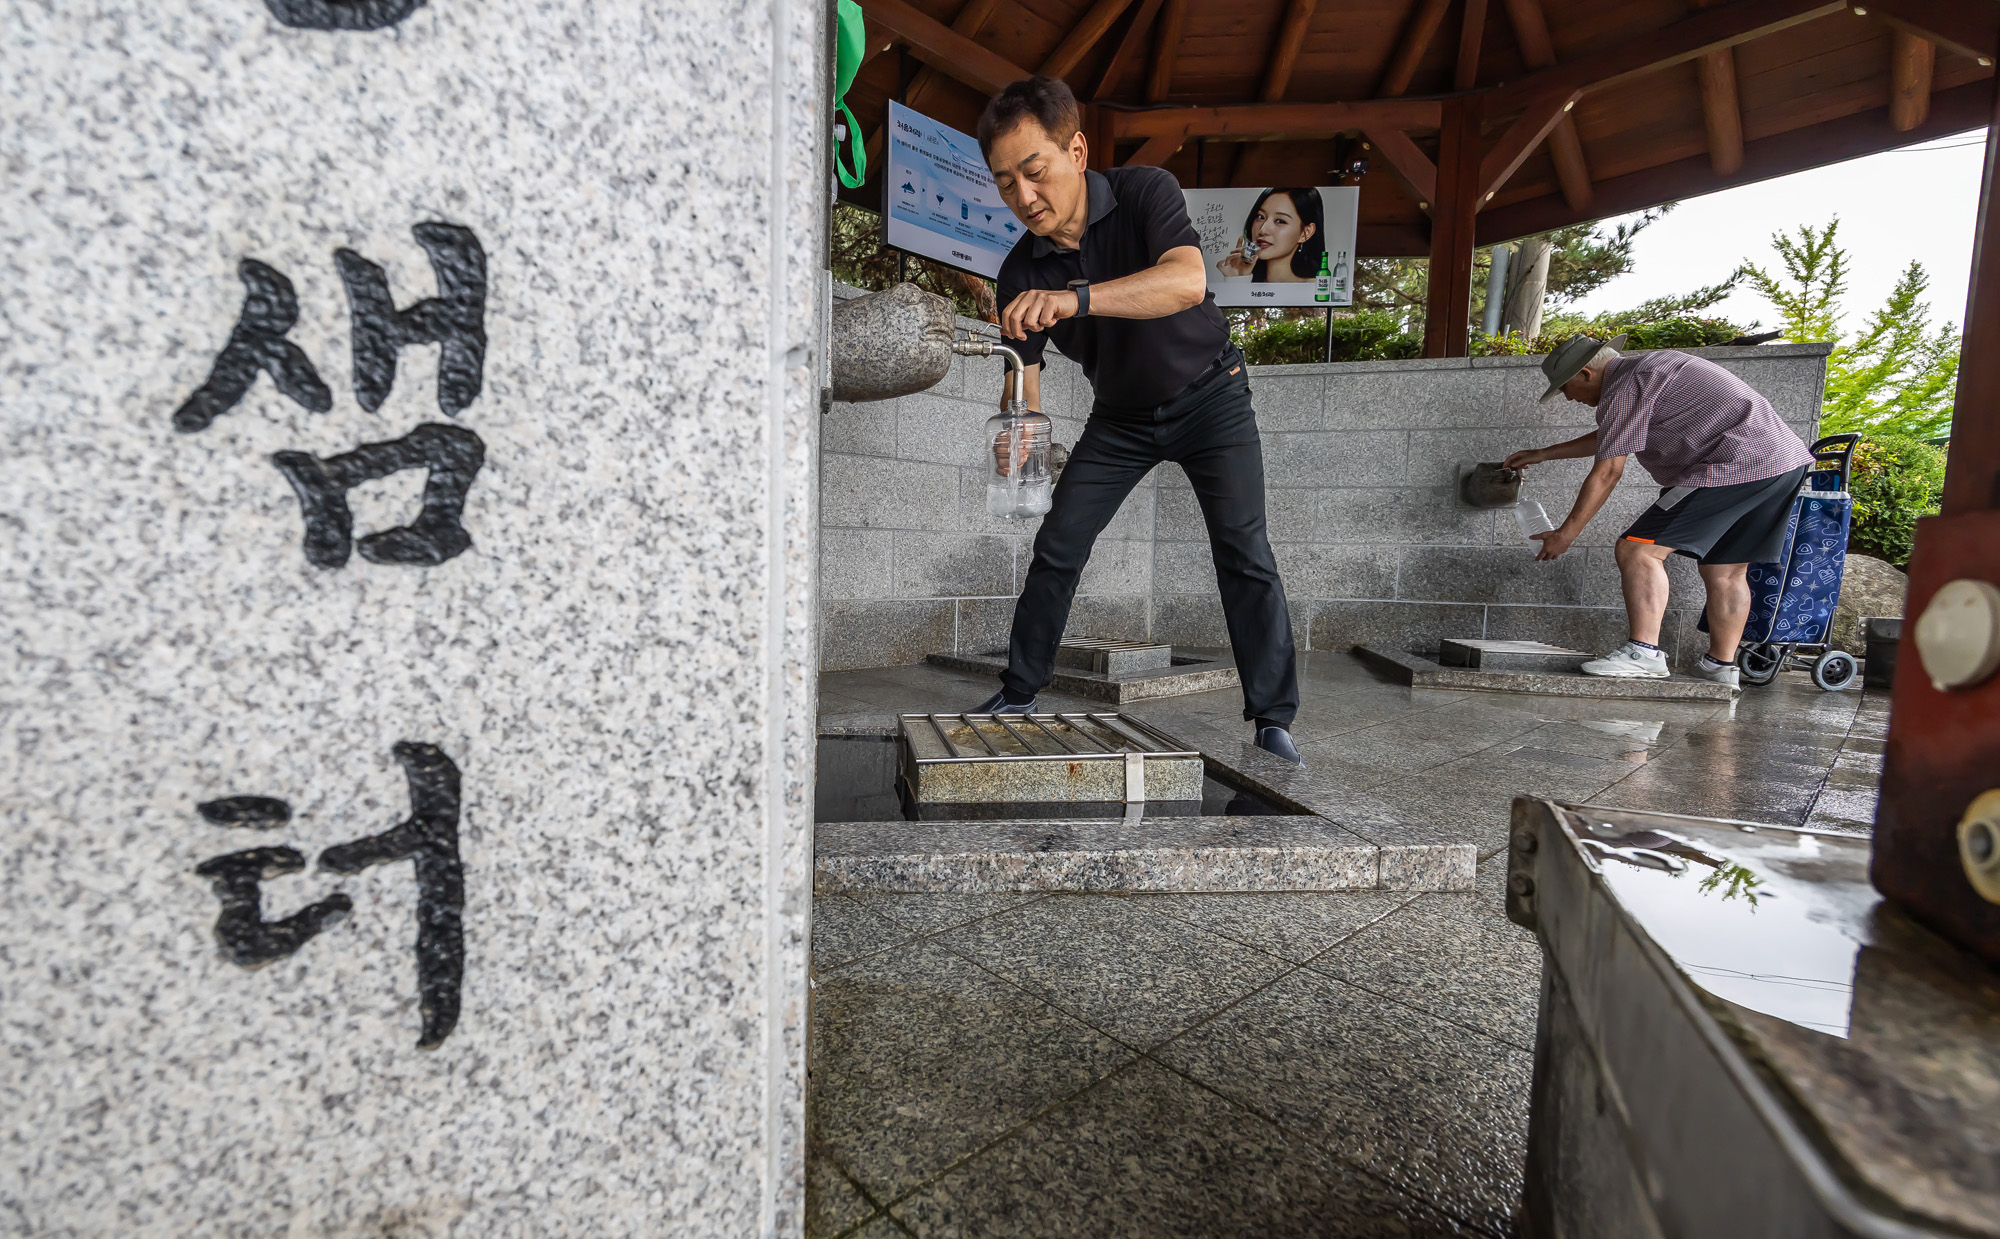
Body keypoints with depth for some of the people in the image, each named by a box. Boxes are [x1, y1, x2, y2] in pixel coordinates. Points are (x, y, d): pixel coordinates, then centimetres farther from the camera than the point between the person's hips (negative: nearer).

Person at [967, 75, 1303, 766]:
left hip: (1209, 395, -3)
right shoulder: (1022, 271, -12)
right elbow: (1024, 368, -13)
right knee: (1056, 547, -3)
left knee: (1244, 553, -13)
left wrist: (1075, 297, -55)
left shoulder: (1146, 193, -21)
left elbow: (1187, 280, -40)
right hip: (1120, 416, 3)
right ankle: (1018, 695, 11)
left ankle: (1273, 719, -3)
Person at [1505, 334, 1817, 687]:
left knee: (1638, 549, -12)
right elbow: (1608, 438, 35)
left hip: (1735, 466, -11)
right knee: (1726, 570, 15)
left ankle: (1643, 651, -17)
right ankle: (1721, 667, 18)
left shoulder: (1624, 389, -9)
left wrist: (1566, 533, -5)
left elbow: (1607, 472, -11)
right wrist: (1543, 454, 37)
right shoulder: (1649, 368, 23)